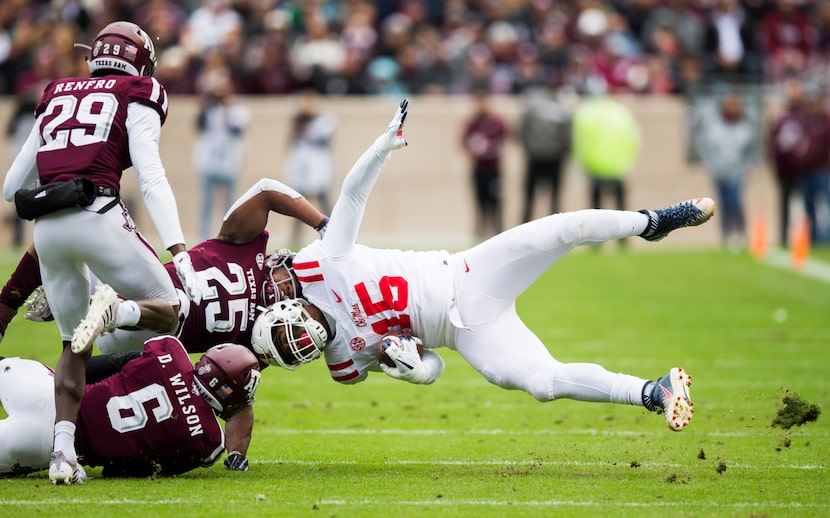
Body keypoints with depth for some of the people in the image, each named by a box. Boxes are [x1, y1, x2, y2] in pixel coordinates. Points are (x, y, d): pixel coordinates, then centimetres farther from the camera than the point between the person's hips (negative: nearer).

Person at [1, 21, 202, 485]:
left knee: (75, 347, 18)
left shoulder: (56, 100, 25)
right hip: (97, 215, -5)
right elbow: (152, 180, -4)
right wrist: (180, 252, -11)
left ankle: (63, 450, 1)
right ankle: (115, 311, -24)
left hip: (46, 228, 5)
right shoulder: (136, 100, 10)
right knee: (167, 312, 10)